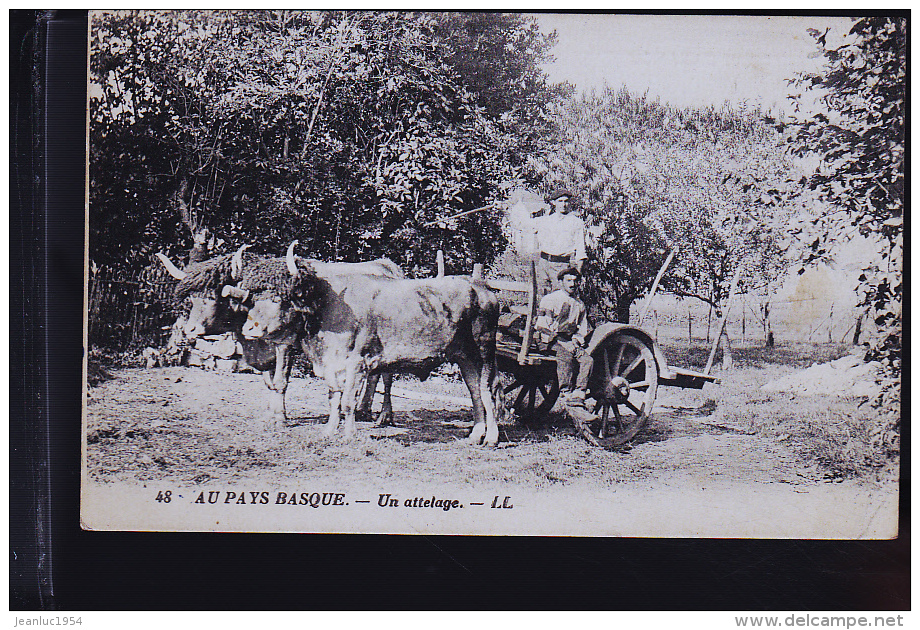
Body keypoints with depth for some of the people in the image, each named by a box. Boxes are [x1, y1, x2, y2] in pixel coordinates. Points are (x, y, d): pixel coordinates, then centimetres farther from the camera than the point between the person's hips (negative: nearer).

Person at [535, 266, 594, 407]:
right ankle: (566, 393, -34)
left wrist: (577, 340, 3)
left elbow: (583, 329, 22)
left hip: (570, 341, 5)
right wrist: (554, 335, -14)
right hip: (551, 340, -5)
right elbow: (541, 324, -3)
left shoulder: (579, 304, 20)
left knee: (588, 359, -22)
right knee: (566, 356, -35)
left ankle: (578, 394, -25)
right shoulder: (551, 299, 3)